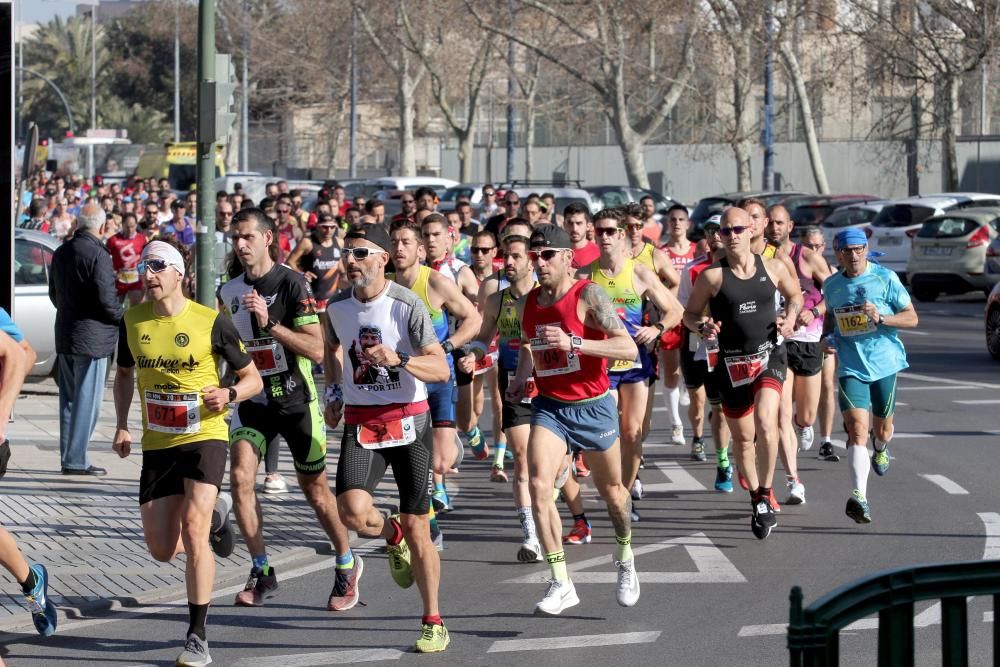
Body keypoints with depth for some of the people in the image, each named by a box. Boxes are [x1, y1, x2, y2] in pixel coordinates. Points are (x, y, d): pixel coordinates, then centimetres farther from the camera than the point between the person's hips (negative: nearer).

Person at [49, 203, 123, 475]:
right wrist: (122, 318, -2)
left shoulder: (61, 253, 8)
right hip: (92, 336, -8)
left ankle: (68, 457, 17)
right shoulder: (98, 254, -17)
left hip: (65, 335, 8)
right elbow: (106, 299, -20)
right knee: (87, 400, -4)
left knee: (69, 399, 14)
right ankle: (76, 459, -5)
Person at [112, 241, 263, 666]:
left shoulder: (211, 322, -9)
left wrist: (229, 394, -22)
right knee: (162, 551, 6)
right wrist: (122, 426, 8)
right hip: (157, 444, 5)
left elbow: (252, 378, 0)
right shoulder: (132, 321, 2)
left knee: (193, 529, -21)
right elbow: (124, 373, 20)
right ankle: (215, 516, 41)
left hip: (204, 437, -5)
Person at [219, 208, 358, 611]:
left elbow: (316, 350, -21)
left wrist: (270, 323, -29)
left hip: (296, 399, -4)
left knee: (314, 489, 5)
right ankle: (262, 572, -2)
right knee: (240, 477, -13)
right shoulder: (229, 292, 5)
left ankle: (346, 566, 25)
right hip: (252, 398, 4)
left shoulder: (292, 284, -14)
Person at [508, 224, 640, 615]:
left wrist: (574, 343, -34)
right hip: (549, 406, 3)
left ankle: (625, 561, 44)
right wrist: (520, 377, 4)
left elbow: (629, 348, -25)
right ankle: (561, 583, -14)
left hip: (593, 407, -3)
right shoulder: (528, 303, 1)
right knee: (539, 486, -19)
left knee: (611, 491, 15)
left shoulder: (588, 297, -16)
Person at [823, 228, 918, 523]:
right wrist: (827, 335, 5)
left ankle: (881, 449, 55)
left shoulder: (885, 278, -5)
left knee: (882, 427, 15)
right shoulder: (831, 285, 5)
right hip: (850, 368, 0)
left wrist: (882, 318, -20)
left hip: (884, 364, 0)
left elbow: (912, 318, -4)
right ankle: (859, 497, -28)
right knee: (857, 429, -17)